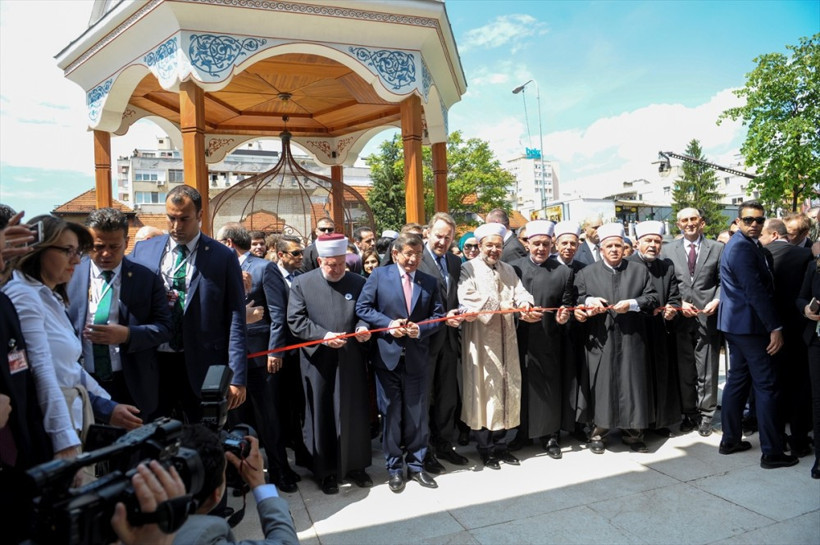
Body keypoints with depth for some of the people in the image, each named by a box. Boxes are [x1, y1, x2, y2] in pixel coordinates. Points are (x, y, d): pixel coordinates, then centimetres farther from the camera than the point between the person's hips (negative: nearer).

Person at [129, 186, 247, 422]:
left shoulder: (223, 257, -3)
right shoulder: (143, 251, 6)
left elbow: (236, 321, -4)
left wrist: (237, 378, -7)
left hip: (202, 367, -2)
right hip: (152, 364, 3)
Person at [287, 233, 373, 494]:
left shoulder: (358, 282, 4)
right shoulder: (302, 283, 0)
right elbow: (296, 320, -5)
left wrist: (363, 327, -12)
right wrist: (323, 335, -17)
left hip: (351, 359, 2)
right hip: (317, 360, -1)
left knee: (355, 413, 10)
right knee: (321, 415, 8)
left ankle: (355, 465, 28)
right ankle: (325, 470, 23)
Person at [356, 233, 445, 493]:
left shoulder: (430, 282, 5)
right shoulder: (379, 275, -2)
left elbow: (438, 315, 5)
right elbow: (362, 307, -4)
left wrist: (421, 329, -14)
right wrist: (389, 324, -15)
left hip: (417, 358, 2)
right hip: (387, 355, -2)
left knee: (417, 414, 11)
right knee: (391, 414, 9)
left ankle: (416, 465, 28)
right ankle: (394, 468, 24)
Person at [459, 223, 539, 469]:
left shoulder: (508, 270, 15)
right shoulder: (468, 269, -4)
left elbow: (520, 293, 3)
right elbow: (467, 299, -18)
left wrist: (525, 306, -19)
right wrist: (499, 306, -18)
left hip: (505, 340, 6)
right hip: (480, 340, -6)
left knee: (506, 387, 9)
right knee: (483, 390, 0)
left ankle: (500, 444, 21)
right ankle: (485, 448, 12)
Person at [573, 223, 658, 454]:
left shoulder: (639, 270, 10)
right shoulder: (587, 273, 8)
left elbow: (653, 298, 5)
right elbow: (576, 300, 7)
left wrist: (632, 303, -12)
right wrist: (589, 301, -14)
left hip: (631, 339, 1)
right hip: (600, 340, -1)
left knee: (632, 384, 5)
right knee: (601, 385, 2)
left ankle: (632, 433, 18)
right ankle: (597, 434, 13)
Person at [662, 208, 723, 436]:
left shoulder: (717, 248, 7)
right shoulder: (668, 250, 8)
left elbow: (723, 281, 6)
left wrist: (717, 301, -10)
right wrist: (679, 304, -6)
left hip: (707, 316, -1)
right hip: (680, 318, 1)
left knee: (707, 371, 3)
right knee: (684, 370, 8)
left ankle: (705, 416, 15)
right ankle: (689, 414, 20)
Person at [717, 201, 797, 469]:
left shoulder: (746, 244, 16)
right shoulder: (742, 247, -17)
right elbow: (755, 291, -21)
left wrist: (772, 324, 15)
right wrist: (775, 327, -19)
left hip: (736, 324, 10)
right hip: (748, 324, -10)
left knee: (738, 379, 14)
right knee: (766, 386, -4)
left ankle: (730, 439, 23)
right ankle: (771, 452, 2)